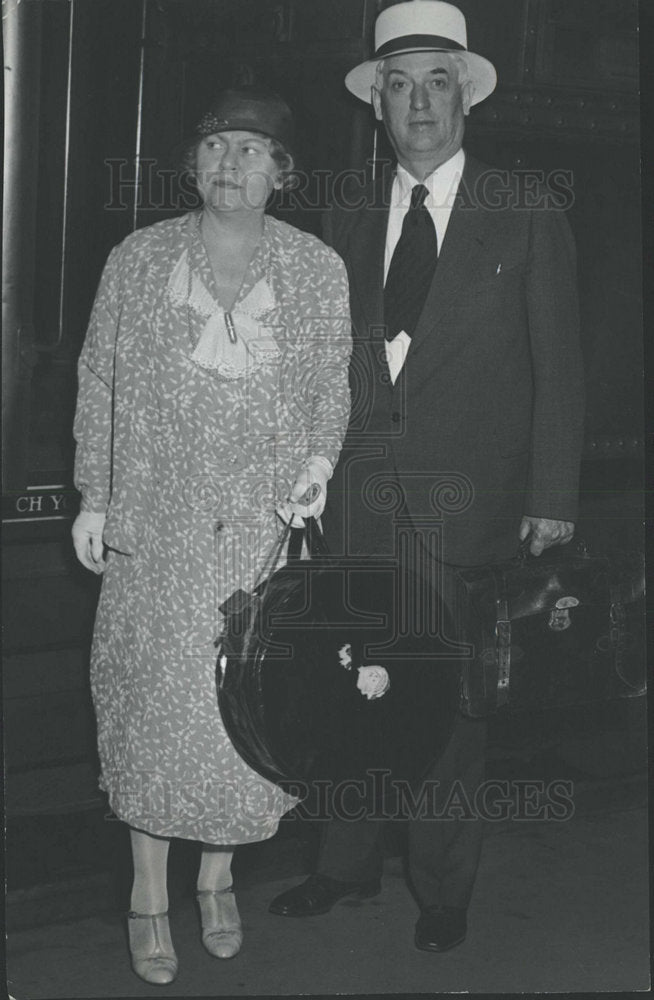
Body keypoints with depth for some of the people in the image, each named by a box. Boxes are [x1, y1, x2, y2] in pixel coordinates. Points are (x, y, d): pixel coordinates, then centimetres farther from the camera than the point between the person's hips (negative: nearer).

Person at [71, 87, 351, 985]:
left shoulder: (318, 270, 2)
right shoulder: (137, 261, 2)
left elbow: (331, 382, 8)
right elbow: (101, 381, 7)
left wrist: (321, 456, -9)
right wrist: (94, 498, 5)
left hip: (268, 523, 0)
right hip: (157, 523, 0)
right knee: (154, 698, 2)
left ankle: (217, 877, 27)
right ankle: (149, 894, 19)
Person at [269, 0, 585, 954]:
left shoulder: (528, 214, 0)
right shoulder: (346, 220, 10)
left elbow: (557, 366, -1)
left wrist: (552, 496, -7)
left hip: (467, 498, -3)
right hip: (360, 495, 3)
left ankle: (443, 885, 19)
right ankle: (348, 863, 24)